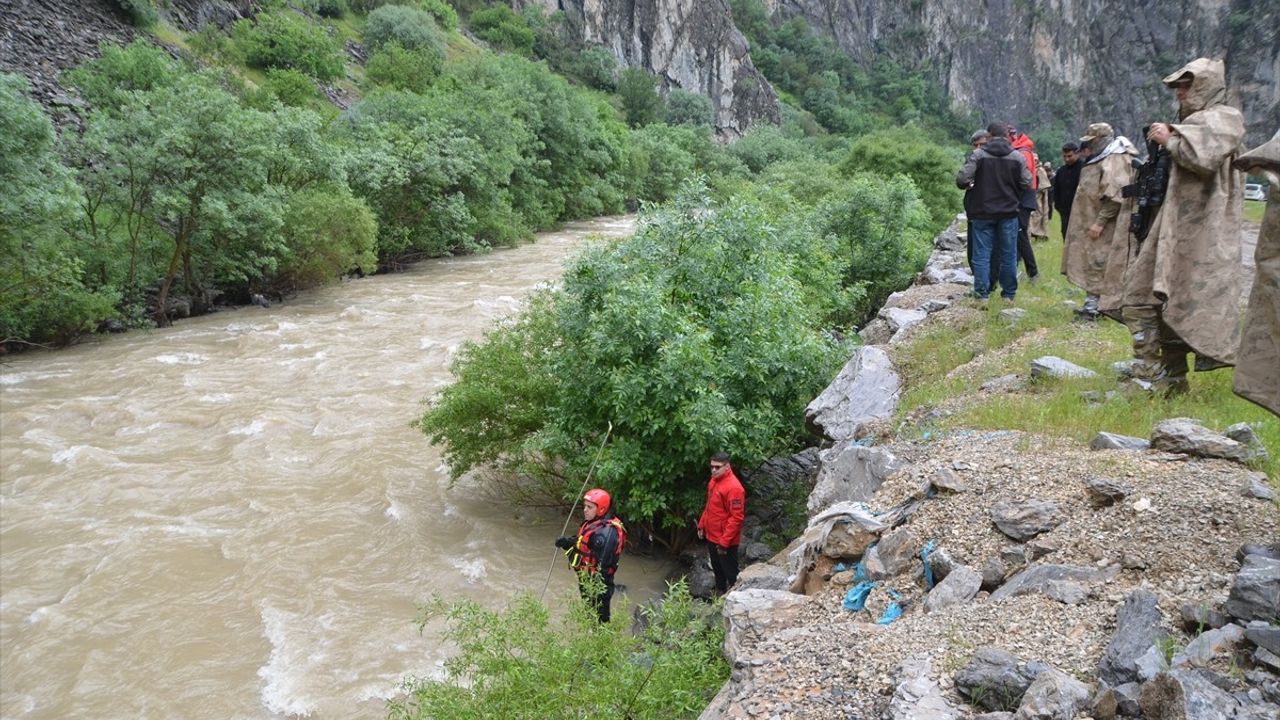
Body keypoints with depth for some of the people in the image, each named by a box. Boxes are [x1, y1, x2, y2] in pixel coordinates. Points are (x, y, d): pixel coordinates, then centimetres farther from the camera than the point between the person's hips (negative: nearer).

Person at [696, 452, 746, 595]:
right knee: (717, 569, 24)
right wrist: (702, 525, 15)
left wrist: (724, 542, -23)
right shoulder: (714, 481, 4)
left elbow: (737, 517, -25)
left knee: (730, 573, 6)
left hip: (725, 540, -9)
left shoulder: (733, 487, -25)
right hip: (711, 536, 9)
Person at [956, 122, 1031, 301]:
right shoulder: (1017, 157, -1)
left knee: (982, 253, 3)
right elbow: (1027, 183, 2)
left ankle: (981, 293, 2)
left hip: (983, 212, -2)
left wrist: (968, 185, 9)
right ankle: (1009, 293, 15)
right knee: (1008, 254, 10)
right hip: (1009, 212, 2)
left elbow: (961, 179, -14)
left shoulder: (978, 154, -8)